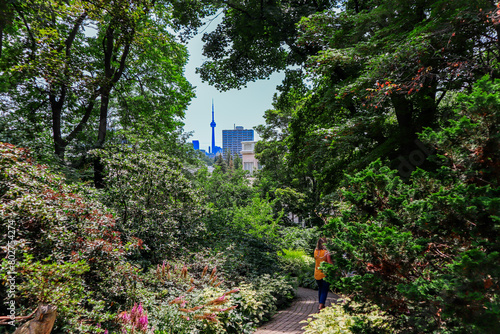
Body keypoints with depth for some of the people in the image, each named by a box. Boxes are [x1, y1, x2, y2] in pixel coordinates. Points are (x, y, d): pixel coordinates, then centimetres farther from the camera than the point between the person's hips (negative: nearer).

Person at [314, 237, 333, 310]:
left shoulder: (316, 251, -1)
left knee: (320, 289, 20)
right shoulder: (326, 252, -16)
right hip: (325, 274, -5)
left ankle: (321, 305, 31)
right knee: (324, 290, 3)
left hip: (317, 273, 5)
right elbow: (329, 262, -19)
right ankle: (321, 305, -4)